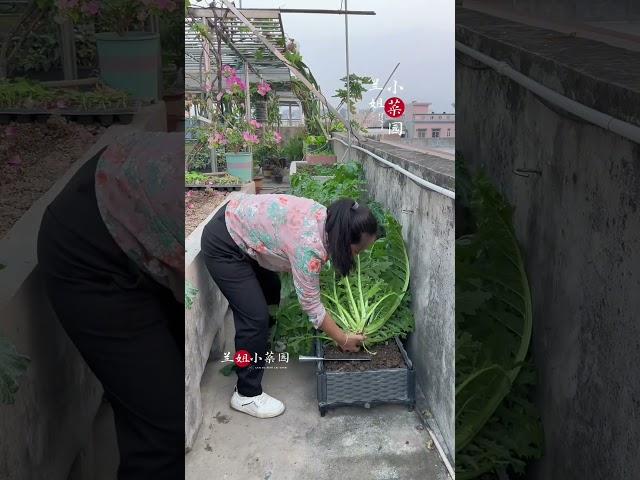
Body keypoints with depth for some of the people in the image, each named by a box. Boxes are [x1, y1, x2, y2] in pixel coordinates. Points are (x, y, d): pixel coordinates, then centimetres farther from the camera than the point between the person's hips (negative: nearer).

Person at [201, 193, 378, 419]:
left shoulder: (326, 218, -7)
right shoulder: (309, 246, -31)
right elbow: (312, 305, -21)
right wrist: (344, 340, -9)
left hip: (240, 224, 10)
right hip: (223, 244, -10)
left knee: (271, 291, 23)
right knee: (255, 317, -9)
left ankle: (259, 350, 47)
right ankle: (247, 394, 8)